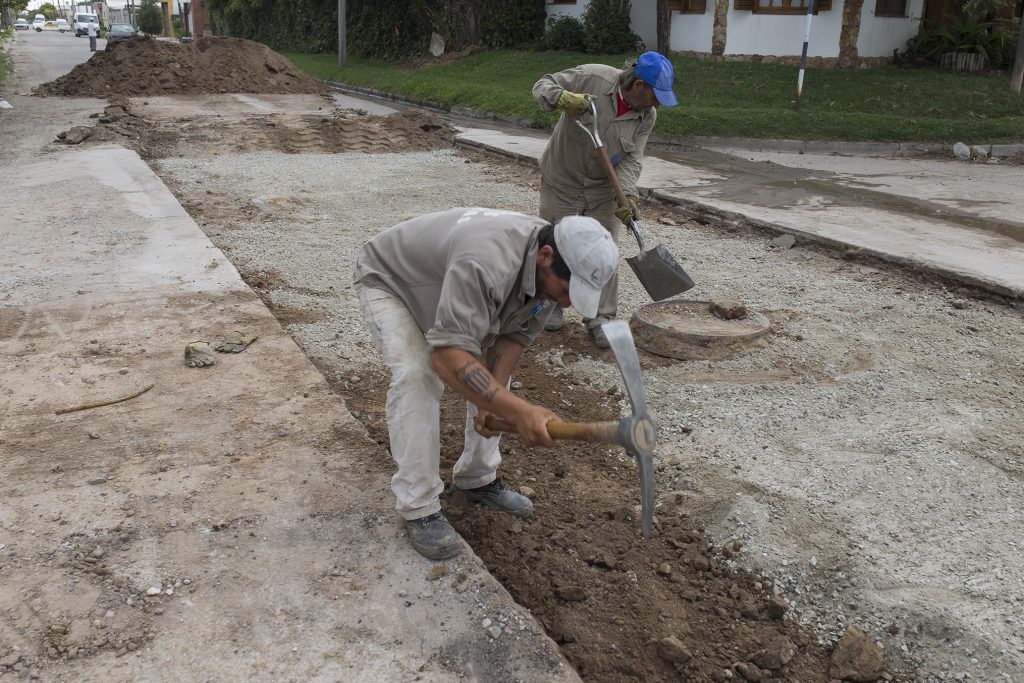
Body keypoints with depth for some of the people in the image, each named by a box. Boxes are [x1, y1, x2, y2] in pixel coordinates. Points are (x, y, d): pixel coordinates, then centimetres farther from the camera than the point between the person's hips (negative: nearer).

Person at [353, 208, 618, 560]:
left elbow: (514, 335, -10)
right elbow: (447, 356, -48)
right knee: (416, 375, -25)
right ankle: (418, 509, -15)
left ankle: (478, 479, 14)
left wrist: (493, 400, -23)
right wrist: (518, 411, -53)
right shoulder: (485, 263, -45)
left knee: (492, 367, 1)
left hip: (441, 277, 8)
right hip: (388, 280, -7)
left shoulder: (549, 269, -18)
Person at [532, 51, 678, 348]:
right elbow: (542, 85, -14)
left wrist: (626, 194, -28)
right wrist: (562, 98, -37)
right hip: (562, 181, -3)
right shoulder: (592, 77, -20)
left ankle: (599, 318, 11)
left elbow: (632, 159, -11)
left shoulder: (647, 116, -8)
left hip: (602, 189, 3)